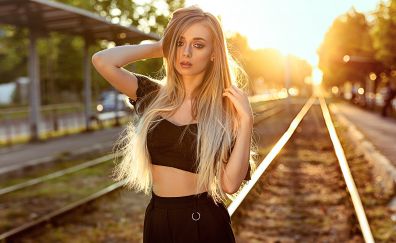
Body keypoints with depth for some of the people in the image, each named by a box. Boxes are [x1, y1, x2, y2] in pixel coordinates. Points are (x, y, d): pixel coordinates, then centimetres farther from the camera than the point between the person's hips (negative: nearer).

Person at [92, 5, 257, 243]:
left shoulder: (226, 107, -8)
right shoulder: (153, 95, -1)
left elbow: (230, 184, -16)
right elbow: (102, 61, -15)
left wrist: (246, 120, -21)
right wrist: (159, 47, -6)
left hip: (205, 223, -3)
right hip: (157, 220, 3)